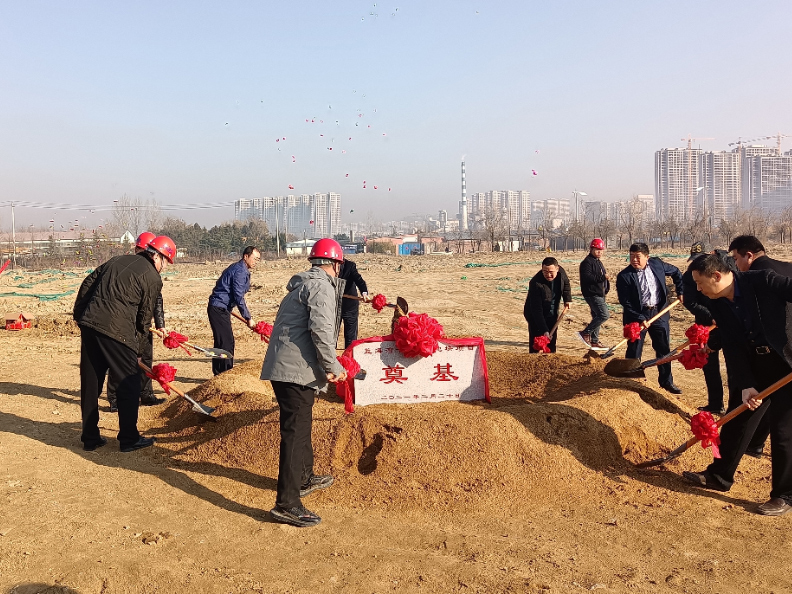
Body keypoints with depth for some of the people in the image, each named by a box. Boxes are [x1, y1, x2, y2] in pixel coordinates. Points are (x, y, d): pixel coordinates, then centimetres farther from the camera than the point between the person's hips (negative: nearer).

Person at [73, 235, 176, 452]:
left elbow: (86, 285, 19)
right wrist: (137, 349, 11)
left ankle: (90, 438, 23)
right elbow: (144, 318, 2)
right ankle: (129, 439, 12)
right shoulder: (152, 278, 1)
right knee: (129, 384, 6)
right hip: (116, 331, -7)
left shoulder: (117, 260, 21)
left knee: (90, 383, 13)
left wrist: (79, 316, 23)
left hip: (89, 323, 7)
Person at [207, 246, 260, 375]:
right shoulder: (240, 271, -16)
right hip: (219, 308, -11)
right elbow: (238, 297, -20)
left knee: (221, 342, 14)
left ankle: (219, 374, 20)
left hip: (220, 308, 11)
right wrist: (248, 318, -16)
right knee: (226, 342, -9)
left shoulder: (243, 270, 16)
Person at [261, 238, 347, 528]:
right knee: (295, 433, -10)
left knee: (300, 426, 24)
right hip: (297, 370, -11)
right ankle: (287, 504, -9)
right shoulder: (322, 286, -9)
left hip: (283, 367, 11)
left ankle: (305, 478, 42)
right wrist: (333, 367, -15)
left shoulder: (302, 285, 22)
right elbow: (320, 329, -22)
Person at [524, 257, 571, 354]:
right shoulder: (535, 283, -32)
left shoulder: (561, 272, -15)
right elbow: (537, 310, -32)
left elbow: (566, 284, 13)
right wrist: (544, 330, -36)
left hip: (552, 314, 6)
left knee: (552, 339, 13)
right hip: (535, 316, -6)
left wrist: (567, 299, 1)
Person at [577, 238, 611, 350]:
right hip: (592, 294, -10)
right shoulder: (587, 262, -12)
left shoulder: (598, 262, 21)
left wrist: (606, 279, 16)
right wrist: (602, 277, -29)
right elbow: (587, 277, -25)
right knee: (604, 315, -17)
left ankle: (594, 341, 20)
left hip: (599, 294, 10)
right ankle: (585, 333, -10)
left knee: (597, 316, 13)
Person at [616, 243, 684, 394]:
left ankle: (667, 382, 29)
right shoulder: (624, 276, -15)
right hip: (637, 315, -4)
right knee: (634, 352, 2)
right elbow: (625, 303, -15)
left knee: (664, 349, 14)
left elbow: (676, 272, 17)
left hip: (659, 313, 4)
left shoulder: (657, 264, -2)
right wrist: (640, 319, -22)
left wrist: (680, 291, 10)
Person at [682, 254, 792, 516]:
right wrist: (745, 385, -11)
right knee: (736, 422, 13)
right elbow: (732, 347, -2)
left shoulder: (764, 281, -20)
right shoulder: (717, 304, -2)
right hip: (754, 366, 6)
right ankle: (719, 475, 30)